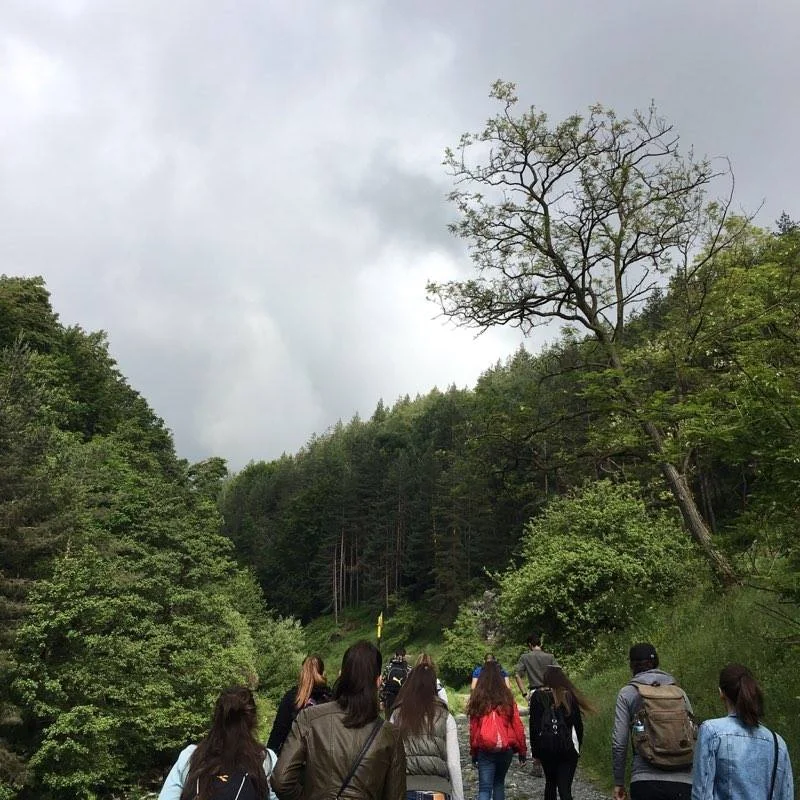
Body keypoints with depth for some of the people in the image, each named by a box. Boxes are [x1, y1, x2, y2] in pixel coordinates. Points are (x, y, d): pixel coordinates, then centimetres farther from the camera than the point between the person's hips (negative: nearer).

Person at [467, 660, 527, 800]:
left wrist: (473, 752, 8)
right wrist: (522, 749, 8)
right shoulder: (507, 697, -4)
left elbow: (473, 728, -1)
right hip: (506, 748, 2)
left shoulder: (478, 698, -5)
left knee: (484, 788, 1)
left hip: (484, 749, -1)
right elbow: (517, 725, -1)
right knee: (499, 783, 22)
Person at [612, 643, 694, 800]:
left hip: (645, 779, -3)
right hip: (683, 781, 3)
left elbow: (619, 741, -1)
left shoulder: (627, 693, 3)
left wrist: (618, 782, 8)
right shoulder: (679, 692, 11)